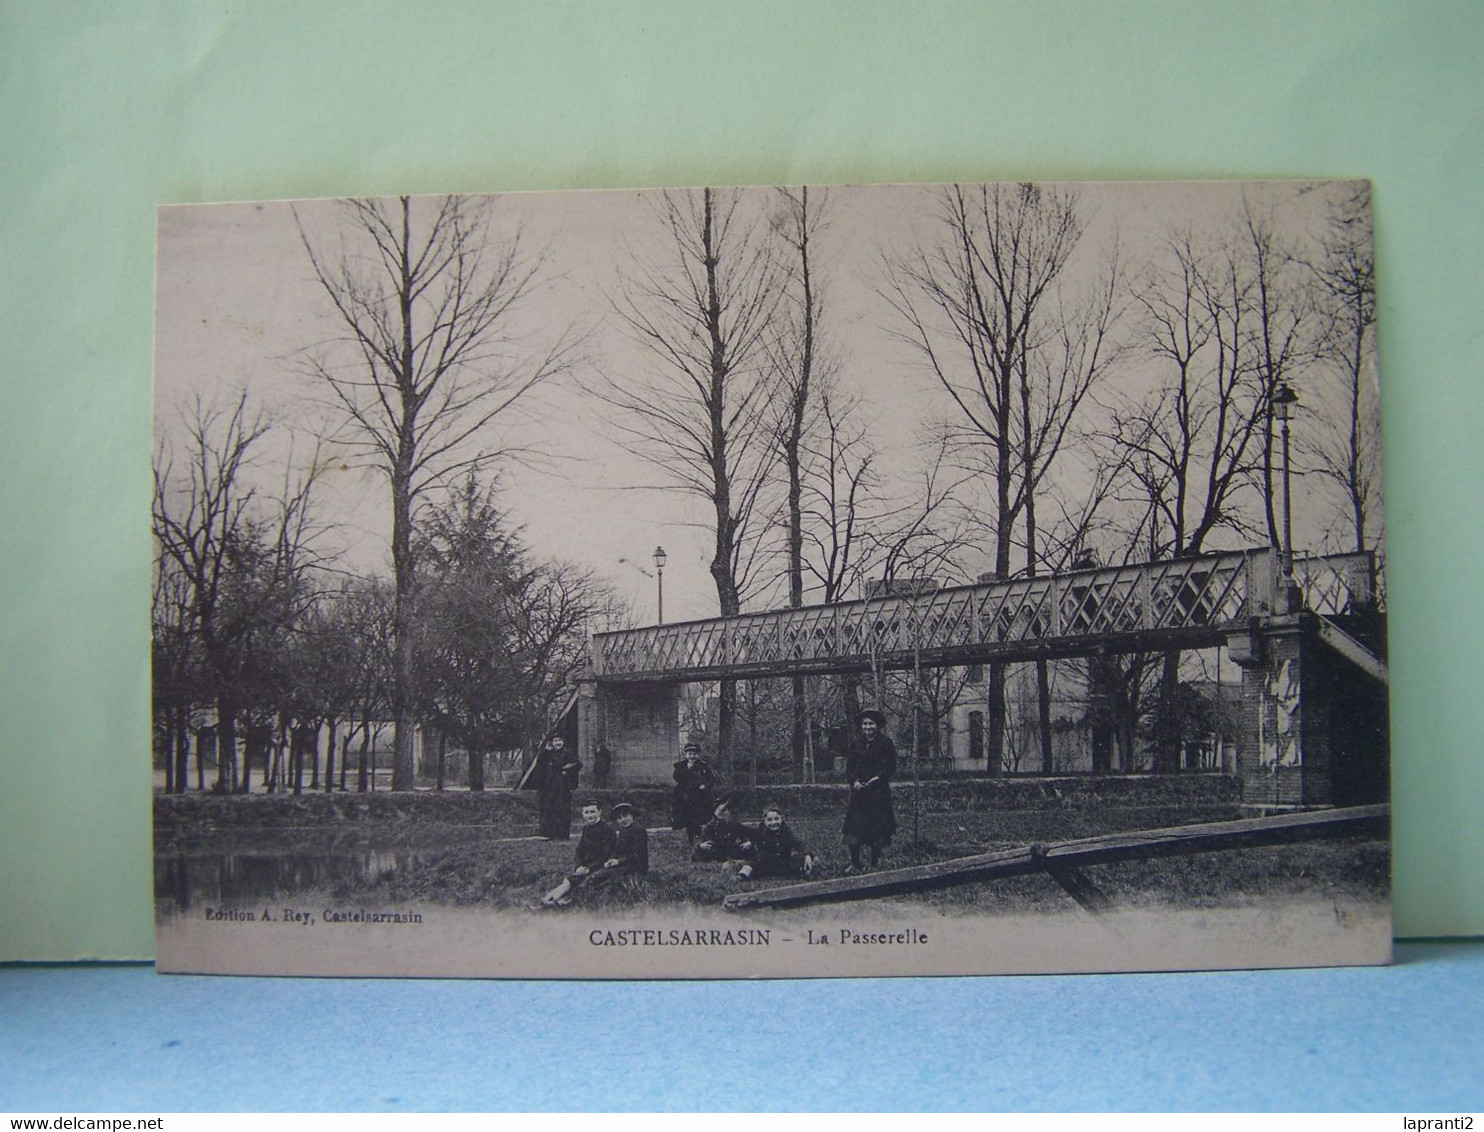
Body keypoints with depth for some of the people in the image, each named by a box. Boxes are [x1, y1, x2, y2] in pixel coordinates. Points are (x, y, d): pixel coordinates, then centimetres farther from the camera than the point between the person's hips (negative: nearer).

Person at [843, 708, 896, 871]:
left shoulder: (885, 744, 0)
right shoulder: (856, 745, 10)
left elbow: (891, 768, -3)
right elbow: (849, 768, 9)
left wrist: (877, 778, -16)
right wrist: (855, 781, -9)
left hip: (879, 791, -3)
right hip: (859, 791, 3)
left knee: (877, 827, 0)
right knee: (854, 826, -4)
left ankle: (875, 863, 11)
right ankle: (854, 862, 4)